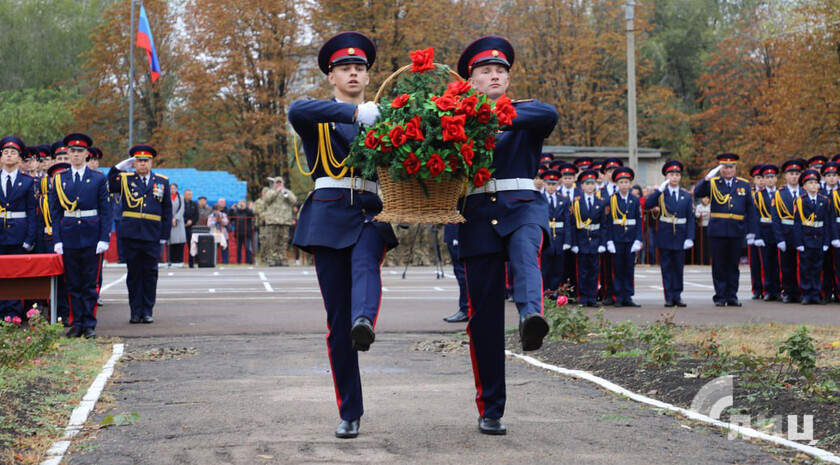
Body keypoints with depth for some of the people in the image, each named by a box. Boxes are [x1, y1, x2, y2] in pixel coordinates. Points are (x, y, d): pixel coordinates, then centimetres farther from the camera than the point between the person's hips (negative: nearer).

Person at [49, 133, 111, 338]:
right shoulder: (59, 180, 8)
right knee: (73, 283, 5)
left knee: (90, 283, 1)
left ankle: (89, 325, 7)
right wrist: (57, 239, -2)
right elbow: (55, 212, 7)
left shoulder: (98, 179, 3)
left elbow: (106, 211, 1)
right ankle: (77, 323, 12)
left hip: (91, 237, -2)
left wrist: (104, 238, -7)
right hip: (68, 237, 2)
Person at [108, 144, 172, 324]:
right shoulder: (125, 179, 8)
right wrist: (119, 167, -3)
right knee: (134, 272, 4)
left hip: (153, 235, 0)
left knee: (150, 272, 3)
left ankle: (147, 311, 11)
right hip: (131, 234, 0)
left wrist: (165, 235, 4)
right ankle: (135, 311, 10)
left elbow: (167, 211, 10)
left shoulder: (162, 181, 10)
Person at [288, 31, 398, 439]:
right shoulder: (317, 117, 13)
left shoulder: (384, 117, 22)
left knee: (365, 262, -35)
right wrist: (355, 111, -25)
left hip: (374, 211, 1)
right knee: (337, 319, -3)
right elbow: (296, 111, -13)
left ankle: (364, 321, -65)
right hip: (329, 213, -1)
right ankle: (349, 414, 2)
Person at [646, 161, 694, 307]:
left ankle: (677, 296, 12)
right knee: (666, 268, 1)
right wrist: (660, 189, -20)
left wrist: (689, 238, -5)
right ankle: (669, 298, 5)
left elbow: (690, 219, 5)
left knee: (678, 267, 5)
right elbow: (647, 203, -16)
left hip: (680, 237, 1)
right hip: (665, 236, -1)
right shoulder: (661, 194, 3)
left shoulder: (686, 196, 8)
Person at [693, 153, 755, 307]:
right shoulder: (713, 183, 7)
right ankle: (720, 297, 8)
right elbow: (697, 193, -10)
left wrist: (750, 232, 8)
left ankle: (732, 297, 12)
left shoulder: (744, 184, 12)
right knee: (719, 265, 1)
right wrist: (708, 177, -19)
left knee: (733, 265, 5)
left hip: (737, 231, 2)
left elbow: (749, 210, 12)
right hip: (717, 231, -1)